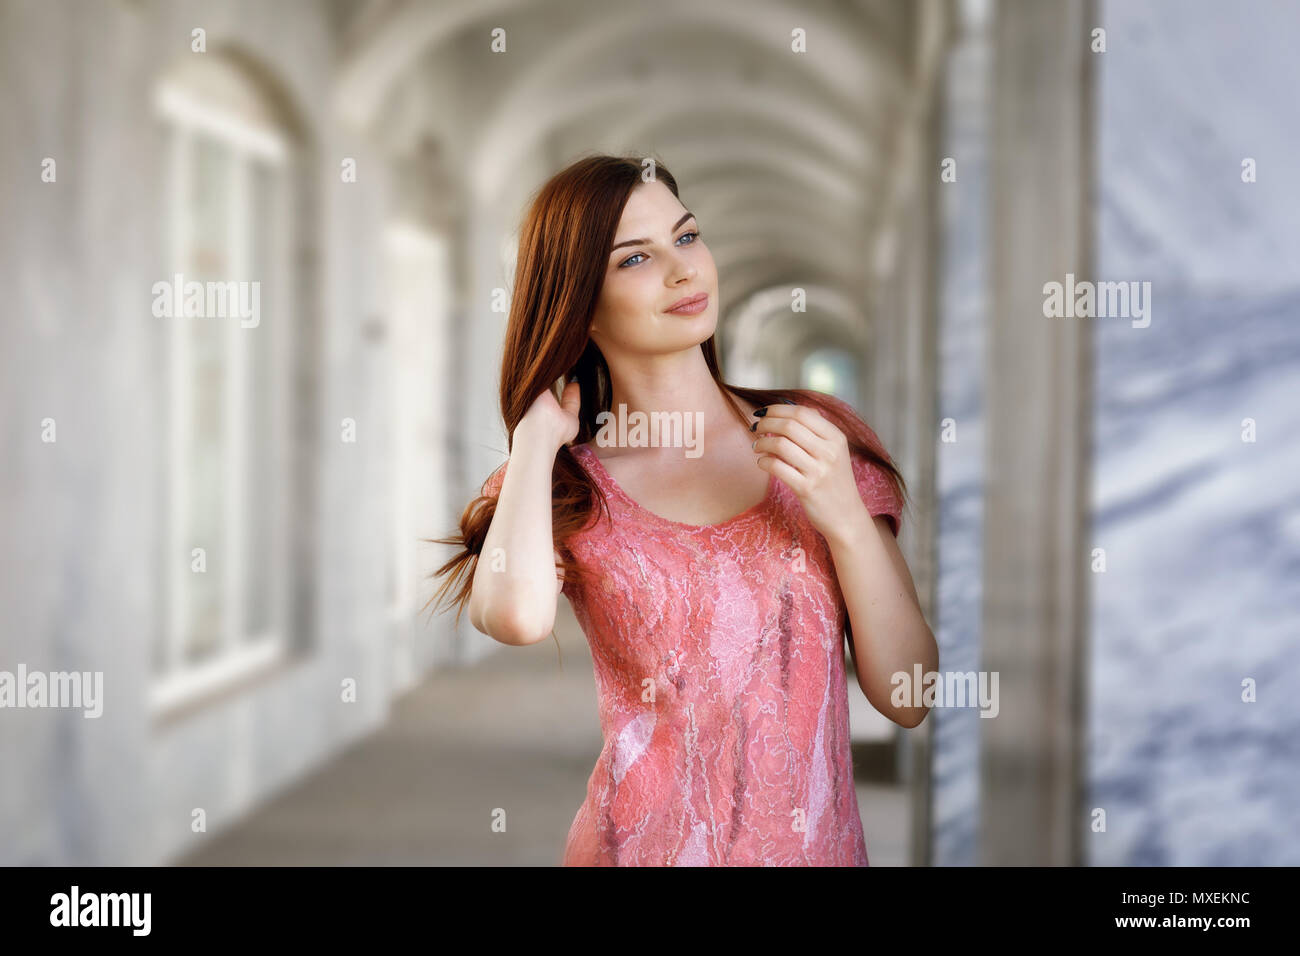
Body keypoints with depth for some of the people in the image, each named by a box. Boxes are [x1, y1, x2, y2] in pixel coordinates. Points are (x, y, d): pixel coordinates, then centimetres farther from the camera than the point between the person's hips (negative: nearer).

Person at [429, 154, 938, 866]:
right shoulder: (565, 490, -3)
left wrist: (845, 517, -16)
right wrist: (536, 432, -13)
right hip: (648, 848, -1)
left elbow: (908, 701, -3)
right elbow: (519, 613, -28)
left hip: (826, 844, 2)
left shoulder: (821, 436, 0)